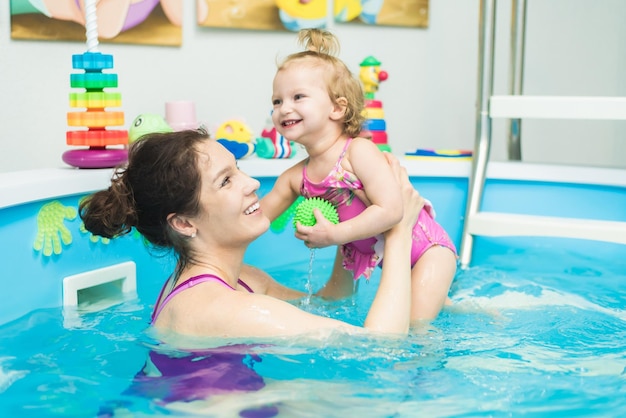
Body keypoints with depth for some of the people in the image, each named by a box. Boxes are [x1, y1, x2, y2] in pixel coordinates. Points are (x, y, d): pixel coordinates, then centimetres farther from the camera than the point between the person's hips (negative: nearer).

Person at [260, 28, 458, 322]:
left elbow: (391, 210, -33)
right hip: (375, 253, 7)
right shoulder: (295, 177, -6)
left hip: (427, 248, -7)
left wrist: (333, 235, -30)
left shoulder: (359, 152, -26)